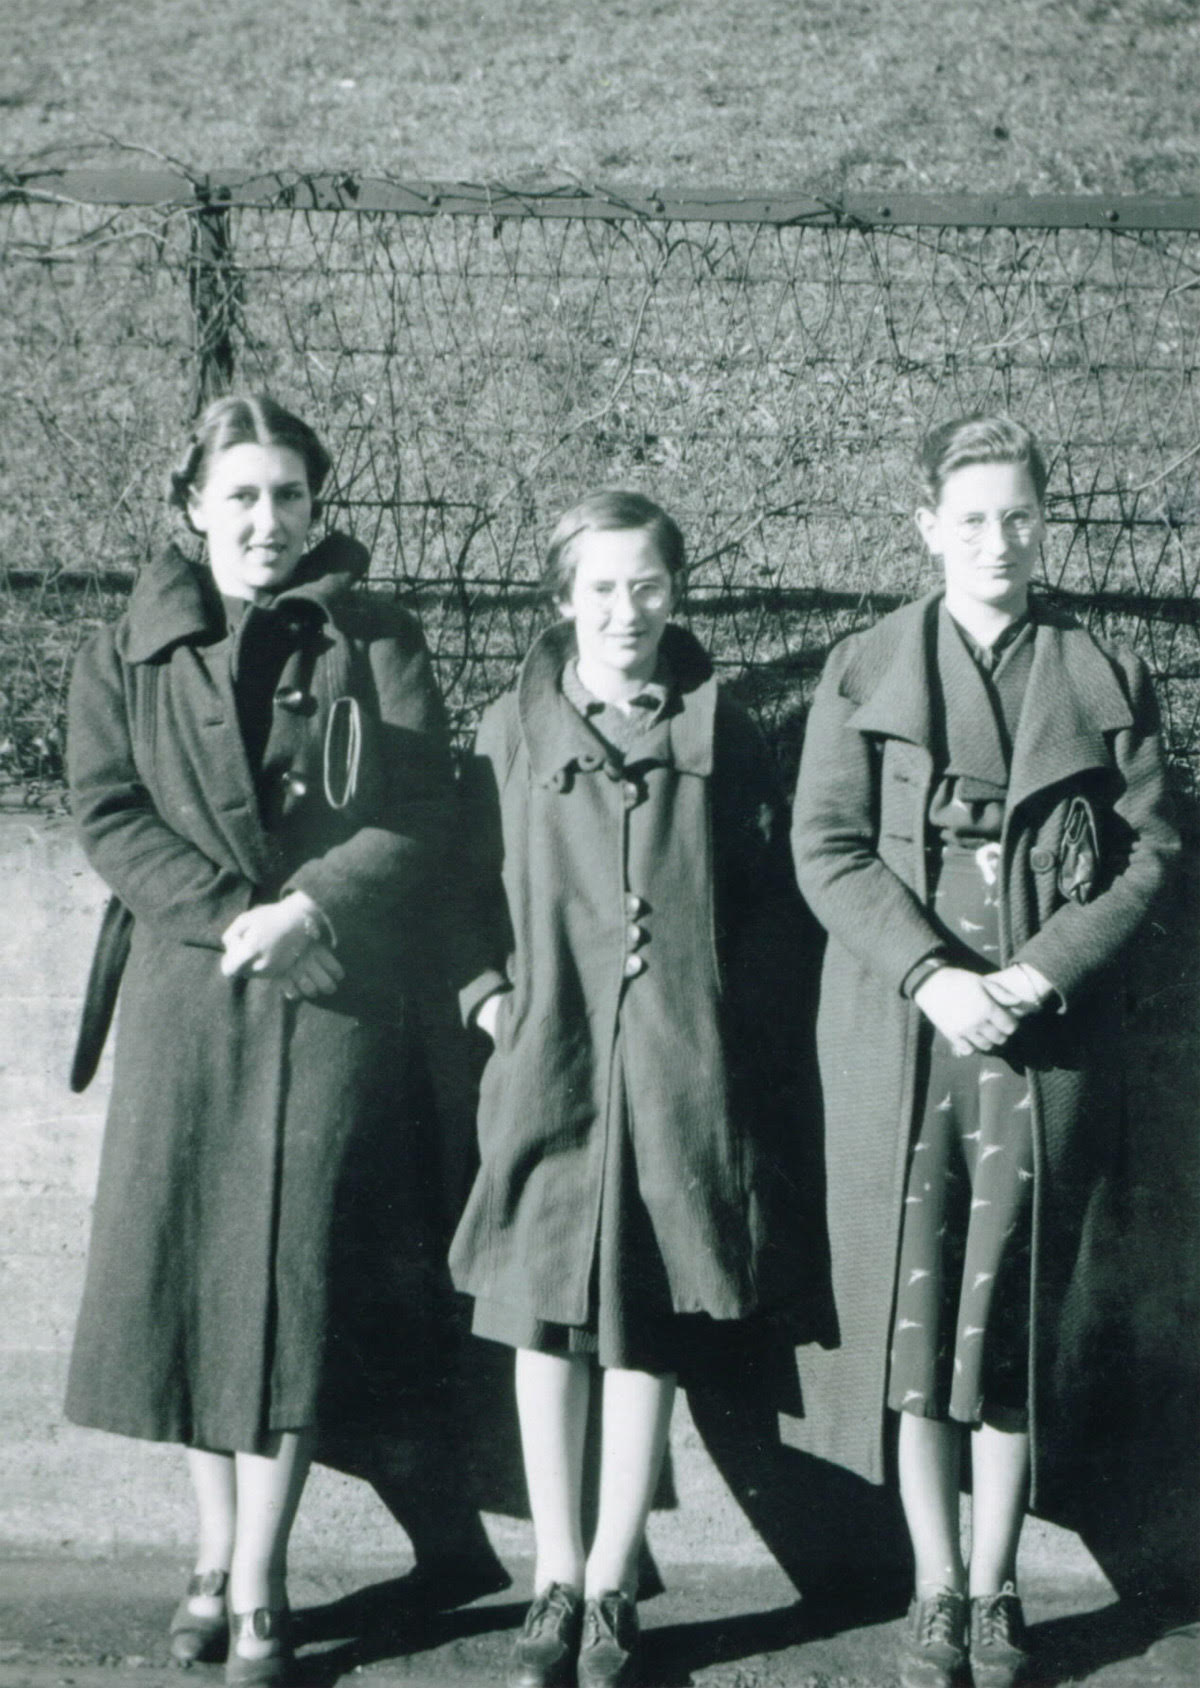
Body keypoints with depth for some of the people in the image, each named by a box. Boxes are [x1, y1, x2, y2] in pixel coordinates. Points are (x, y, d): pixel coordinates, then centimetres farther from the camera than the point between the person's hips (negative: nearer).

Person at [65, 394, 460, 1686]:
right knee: (179, 1262, 2)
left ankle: (257, 1583, 4)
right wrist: (226, 912, -14)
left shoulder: (377, 645, 7)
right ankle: (216, 1553, 19)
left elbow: (423, 814, -2)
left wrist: (310, 908, -16)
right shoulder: (125, 656, 10)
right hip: (183, 995, 2)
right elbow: (107, 813, 0)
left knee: (290, 1271, -4)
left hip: (336, 998, -2)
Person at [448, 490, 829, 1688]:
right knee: (545, 1317, 2)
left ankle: (611, 1591, 12)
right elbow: (468, 881, 11)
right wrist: (488, 994, -1)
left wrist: (730, 998, 0)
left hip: (684, 1063, 0)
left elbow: (771, 892, 10)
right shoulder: (512, 730, 7)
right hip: (548, 1058, 0)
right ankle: (556, 1585, 13)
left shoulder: (719, 733, 7)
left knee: (652, 1325, 2)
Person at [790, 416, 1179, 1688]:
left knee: (1016, 1320, 3)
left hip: (1048, 1044, 1)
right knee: (911, 1316, 0)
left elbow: (1150, 852, 3)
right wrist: (930, 976, -14)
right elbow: (826, 849, -1)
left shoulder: (1105, 681, 8)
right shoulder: (863, 672, 6)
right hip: (899, 1038, 0)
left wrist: (1042, 973, -11)